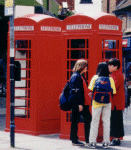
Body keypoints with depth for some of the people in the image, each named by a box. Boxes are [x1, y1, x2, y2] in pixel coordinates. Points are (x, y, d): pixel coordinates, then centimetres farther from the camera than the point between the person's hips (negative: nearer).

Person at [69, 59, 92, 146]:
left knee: (88, 118, 10)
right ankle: (74, 140, 5)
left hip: (84, 103, 10)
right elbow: (76, 91, -19)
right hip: (77, 103, -10)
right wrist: (79, 104, -22)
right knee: (75, 120, -2)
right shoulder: (75, 77, -14)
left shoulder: (81, 76, 16)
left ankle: (88, 139, 16)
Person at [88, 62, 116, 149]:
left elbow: (91, 90, -5)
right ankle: (106, 142, 7)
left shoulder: (95, 78, -3)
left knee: (95, 122, 5)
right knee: (106, 122, 7)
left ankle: (92, 142, 3)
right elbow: (113, 92, -3)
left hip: (96, 103, -1)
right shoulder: (110, 79, -1)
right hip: (107, 103, 1)